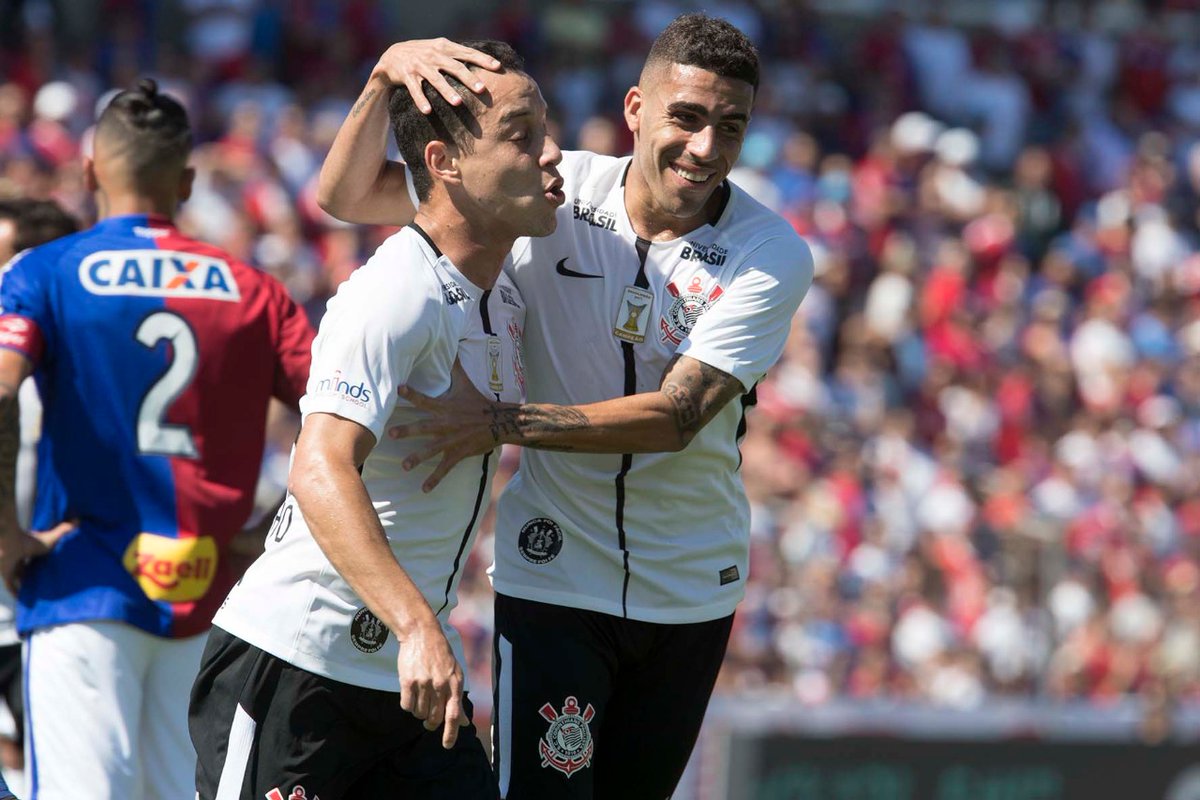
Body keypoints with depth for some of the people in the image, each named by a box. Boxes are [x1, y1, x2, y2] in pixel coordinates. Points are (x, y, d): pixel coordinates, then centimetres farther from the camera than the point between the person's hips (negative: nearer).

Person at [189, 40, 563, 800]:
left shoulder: (506, 300, 11)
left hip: (409, 672, 8)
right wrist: (417, 628, -40)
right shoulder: (395, 294, -18)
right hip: (294, 660, -8)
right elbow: (320, 473, -31)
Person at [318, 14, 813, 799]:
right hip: (554, 578, -1)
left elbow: (677, 416, -21)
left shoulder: (773, 255, -10)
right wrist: (390, 72, -22)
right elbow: (348, 196, -4)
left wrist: (501, 423, -30)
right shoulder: (556, 195, -6)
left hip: (692, 589, 1)